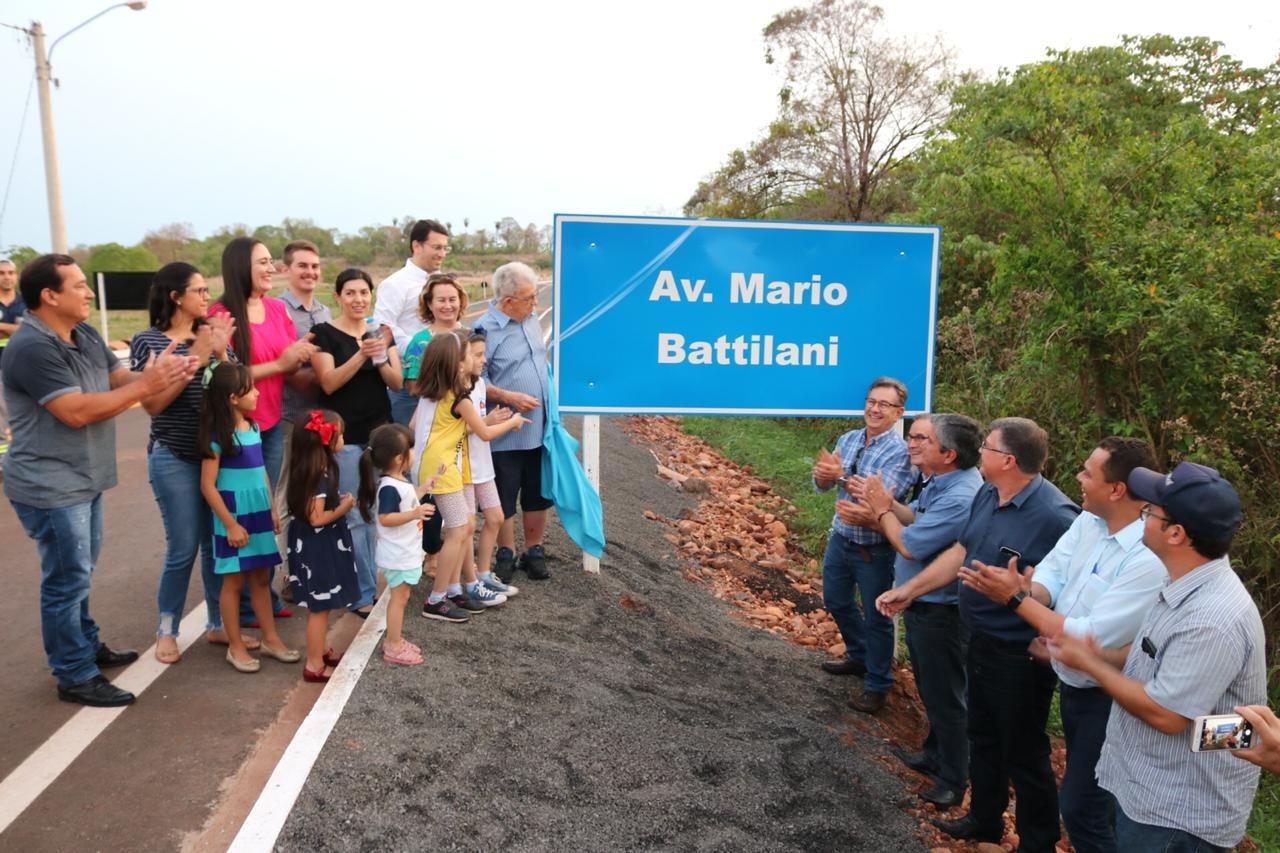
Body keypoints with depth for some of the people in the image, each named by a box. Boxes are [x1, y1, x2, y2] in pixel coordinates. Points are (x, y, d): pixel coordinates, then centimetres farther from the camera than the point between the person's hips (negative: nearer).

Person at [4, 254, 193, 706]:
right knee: (66, 579, 0)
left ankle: (86, 646, 38)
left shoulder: (85, 335, 6)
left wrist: (166, 374, -15)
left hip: (82, 480, 9)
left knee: (78, 573, 22)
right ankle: (75, 676, 12)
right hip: (51, 487, -9)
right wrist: (146, 384, -27)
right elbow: (77, 412, -28)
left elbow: (121, 377, 5)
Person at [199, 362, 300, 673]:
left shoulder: (253, 426, 6)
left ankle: (270, 638, 24)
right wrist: (230, 524, -15)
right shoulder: (218, 436, -15)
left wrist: (272, 510, 13)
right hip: (235, 518, -7)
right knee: (234, 580, 5)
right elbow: (208, 485, -15)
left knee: (261, 578, 14)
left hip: (258, 514, 7)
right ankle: (236, 647, 17)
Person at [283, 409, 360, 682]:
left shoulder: (319, 471, 5)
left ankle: (321, 650, 35)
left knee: (320, 606, 21)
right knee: (319, 608, 1)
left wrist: (339, 500, 4)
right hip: (317, 547, -10)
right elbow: (317, 518, -26)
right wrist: (344, 507, -14)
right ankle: (314, 665, 10)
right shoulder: (320, 476, -24)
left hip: (318, 546, 10)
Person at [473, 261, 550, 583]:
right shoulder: (486, 330, -15)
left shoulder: (531, 319, 6)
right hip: (507, 433, -6)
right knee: (504, 499, 9)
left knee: (538, 495, 15)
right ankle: (506, 554, 25)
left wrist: (551, 395, 15)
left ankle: (534, 551, 30)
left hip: (540, 428, 6)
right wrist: (508, 397, -24)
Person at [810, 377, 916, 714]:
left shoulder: (900, 451, -19)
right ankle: (860, 657, 47)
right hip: (840, 537, 7)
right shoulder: (848, 439, 1)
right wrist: (823, 474, -26)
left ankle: (876, 684, 26)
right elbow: (822, 483, -3)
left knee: (876, 617, 8)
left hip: (874, 549, -7)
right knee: (836, 601, 22)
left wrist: (843, 476, -35)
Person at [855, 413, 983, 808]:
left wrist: (882, 509, -12)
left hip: (940, 614, -10)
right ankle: (935, 754, 45)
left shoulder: (959, 498, -31)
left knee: (944, 696, 8)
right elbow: (915, 518, 7)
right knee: (930, 689, 25)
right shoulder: (938, 480, 0)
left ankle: (953, 779, 26)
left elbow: (909, 545, -27)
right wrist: (887, 506, -11)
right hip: (920, 605, 10)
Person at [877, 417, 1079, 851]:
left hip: (1021, 656, -9)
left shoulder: (1054, 515, -27)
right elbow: (960, 551, 11)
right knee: (983, 737, 25)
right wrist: (908, 590, 13)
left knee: (1022, 752, 10)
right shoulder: (987, 496, 0)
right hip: (981, 641, 9)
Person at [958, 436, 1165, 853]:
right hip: (1072, 685, 8)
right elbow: (1050, 573, -8)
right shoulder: (1088, 521, -4)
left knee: (1081, 808, 7)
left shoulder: (1150, 559, -31)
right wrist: (1027, 589, -32)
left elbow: (1092, 639, -31)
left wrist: (1016, 599, -29)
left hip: (1108, 701, -8)